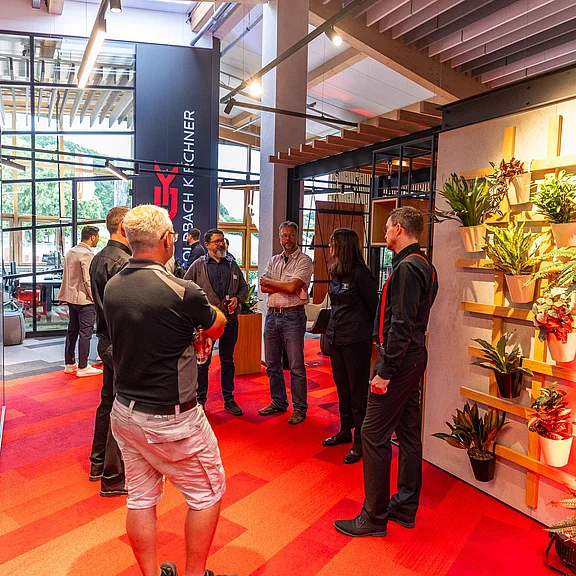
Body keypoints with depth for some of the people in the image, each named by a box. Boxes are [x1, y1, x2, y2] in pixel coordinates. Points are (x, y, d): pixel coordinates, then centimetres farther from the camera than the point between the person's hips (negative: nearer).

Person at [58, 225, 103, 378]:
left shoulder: (70, 252, 12)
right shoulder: (87, 254, -16)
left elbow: (66, 275, 16)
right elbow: (88, 279, -19)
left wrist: (68, 293, 19)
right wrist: (94, 298, -13)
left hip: (71, 297, 9)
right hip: (84, 298, -9)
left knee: (72, 330, 15)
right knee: (85, 332, -3)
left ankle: (70, 364, 24)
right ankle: (83, 367, 1)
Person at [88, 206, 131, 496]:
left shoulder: (98, 258, 11)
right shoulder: (122, 262, -20)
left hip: (106, 339, 10)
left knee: (108, 401, 20)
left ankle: (98, 464, 35)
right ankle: (113, 478, 13)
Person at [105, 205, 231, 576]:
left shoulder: (112, 287, -3)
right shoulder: (181, 292, -24)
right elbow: (218, 327, -4)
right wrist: (199, 319, 15)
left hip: (124, 412, 7)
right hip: (171, 419, -7)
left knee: (141, 498, 20)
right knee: (208, 492, 15)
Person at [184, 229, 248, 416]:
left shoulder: (233, 265, 10)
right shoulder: (198, 265, -1)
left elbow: (244, 287, 16)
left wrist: (237, 298, -3)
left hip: (230, 320, 3)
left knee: (228, 361, 13)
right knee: (203, 362, 5)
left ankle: (229, 399, 25)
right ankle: (200, 400, 19)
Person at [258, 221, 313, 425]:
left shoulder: (304, 260, -4)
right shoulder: (274, 260, 14)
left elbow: (292, 287, -17)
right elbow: (263, 287, 3)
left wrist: (270, 282, -2)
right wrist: (285, 286, -10)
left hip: (292, 316, -6)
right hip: (272, 315, 6)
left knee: (296, 366, 0)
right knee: (272, 364, 13)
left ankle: (300, 408, 12)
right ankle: (278, 402, 28)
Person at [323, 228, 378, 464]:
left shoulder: (359, 273, -16)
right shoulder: (335, 272, 8)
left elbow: (374, 305, -9)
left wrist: (375, 334, -1)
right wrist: (331, 330, 16)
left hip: (356, 341, -8)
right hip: (336, 338, 8)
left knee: (358, 391, 2)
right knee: (342, 387, 18)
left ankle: (360, 441, 14)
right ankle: (345, 431, 33)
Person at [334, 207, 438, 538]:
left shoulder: (407, 268, -17)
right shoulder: (425, 267, 14)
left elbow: (401, 326, -23)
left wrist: (385, 371, -21)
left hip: (399, 361, -10)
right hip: (415, 358, 10)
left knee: (374, 435, -2)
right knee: (408, 433, 16)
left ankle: (374, 517, 10)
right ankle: (405, 508, 29)